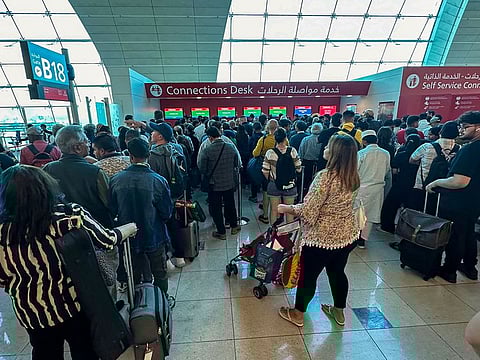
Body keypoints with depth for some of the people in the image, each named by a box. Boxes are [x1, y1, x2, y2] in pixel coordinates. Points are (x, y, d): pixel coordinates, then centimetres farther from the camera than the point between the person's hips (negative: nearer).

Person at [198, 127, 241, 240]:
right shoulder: (231, 147, -8)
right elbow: (237, 165, 2)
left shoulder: (207, 151, -19)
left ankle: (221, 232, 22)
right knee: (230, 205, 23)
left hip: (214, 185, -4)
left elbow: (202, 169, -10)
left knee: (216, 208, 12)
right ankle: (234, 226, 37)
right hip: (230, 183, 4)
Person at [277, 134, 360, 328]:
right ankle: (339, 312, 44)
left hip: (322, 238, -7)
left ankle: (298, 314, 32)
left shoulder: (325, 176, -25)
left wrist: (286, 208, -9)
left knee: (308, 275, 12)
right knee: (338, 272, 24)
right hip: (347, 235, 7)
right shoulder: (353, 177, 0)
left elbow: (308, 210, -25)